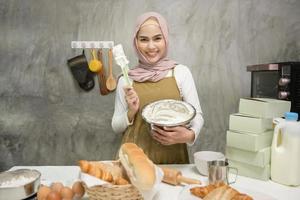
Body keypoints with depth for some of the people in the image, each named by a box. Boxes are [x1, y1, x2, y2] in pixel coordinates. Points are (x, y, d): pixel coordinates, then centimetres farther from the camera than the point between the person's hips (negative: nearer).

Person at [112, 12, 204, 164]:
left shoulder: (181, 72, -2)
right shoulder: (125, 79, 2)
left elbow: (197, 115, 1)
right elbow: (116, 127, 9)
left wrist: (189, 135, -18)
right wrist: (131, 111, -9)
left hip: (172, 157, 0)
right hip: (134, 157, 1)